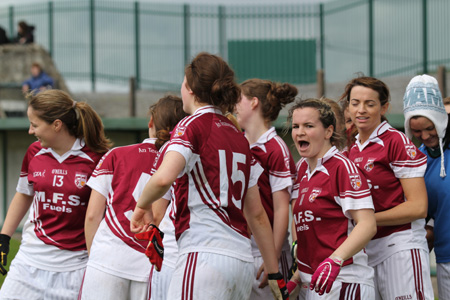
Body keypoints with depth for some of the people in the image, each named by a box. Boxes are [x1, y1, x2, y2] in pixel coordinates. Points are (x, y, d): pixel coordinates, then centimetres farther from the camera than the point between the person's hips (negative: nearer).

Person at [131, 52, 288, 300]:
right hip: (243, 261, 8)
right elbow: (257, 214, 20)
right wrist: (275, 275, 22)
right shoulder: (238, 136, 19)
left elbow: (163, 178, -22)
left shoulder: (192, 126, -2)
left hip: (205, 255, -8)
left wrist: (142, 205, -2)